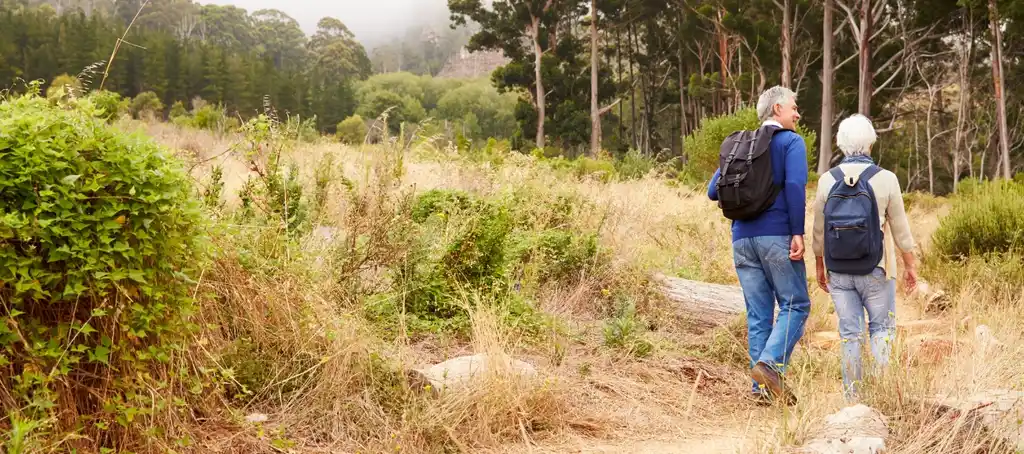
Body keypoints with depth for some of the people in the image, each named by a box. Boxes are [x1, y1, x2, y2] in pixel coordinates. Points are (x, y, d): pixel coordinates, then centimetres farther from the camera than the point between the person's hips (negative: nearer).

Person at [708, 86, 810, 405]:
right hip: (777, 236, -6)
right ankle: (769, 363, -19)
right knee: (795, 305, 1)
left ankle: (762, 388, 6)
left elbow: (713, 191, 14)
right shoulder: (791, 142, 1)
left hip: (742, 239, 6)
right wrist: (798, 232, -16)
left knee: (758, 313, 7)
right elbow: (794, 185, -15)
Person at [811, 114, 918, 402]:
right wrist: (910, 265, 8)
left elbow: (818, 231, 3)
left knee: (850, 332, 8)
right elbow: (900, 229, -3)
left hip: (839, 271, 2)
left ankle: (852, 394, 9)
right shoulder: (885, 179, -8)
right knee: (882, 328, 11)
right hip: (875, 270, -2)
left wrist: (819, 266, 15)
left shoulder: (827, 180, -2)